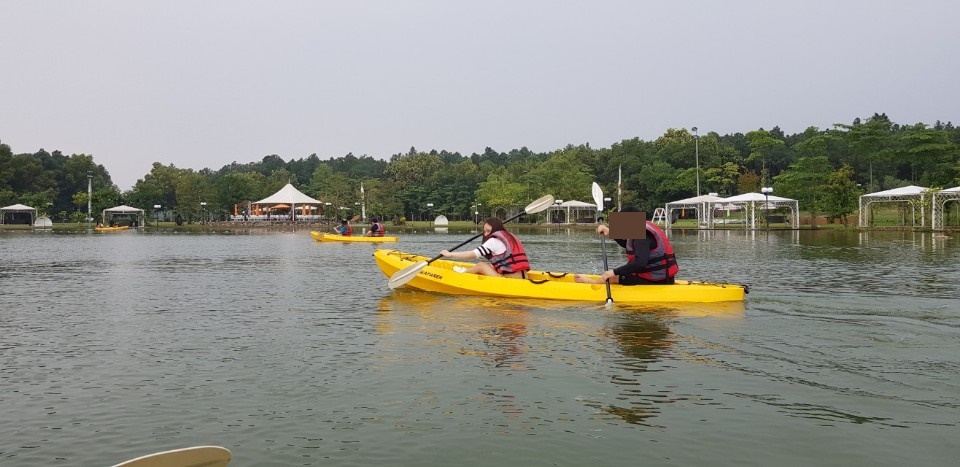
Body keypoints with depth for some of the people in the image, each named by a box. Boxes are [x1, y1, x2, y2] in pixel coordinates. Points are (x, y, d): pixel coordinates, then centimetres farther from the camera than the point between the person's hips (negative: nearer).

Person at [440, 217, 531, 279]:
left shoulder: (494, 241, -5)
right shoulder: (510, 236, 18)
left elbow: (472, 254, -7)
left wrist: (450, 254, 2)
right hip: (523, 279, 9)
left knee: (481, 266, 4)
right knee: (487, 266, 21)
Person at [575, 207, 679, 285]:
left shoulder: (642, 236, -21)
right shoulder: (643, 228, 11)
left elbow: (640, 263, -33)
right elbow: (627, 244, 27)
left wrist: (615, 272, -31)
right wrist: (609, 232, 15)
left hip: (655, 281, -10)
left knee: (615, 278, 1)